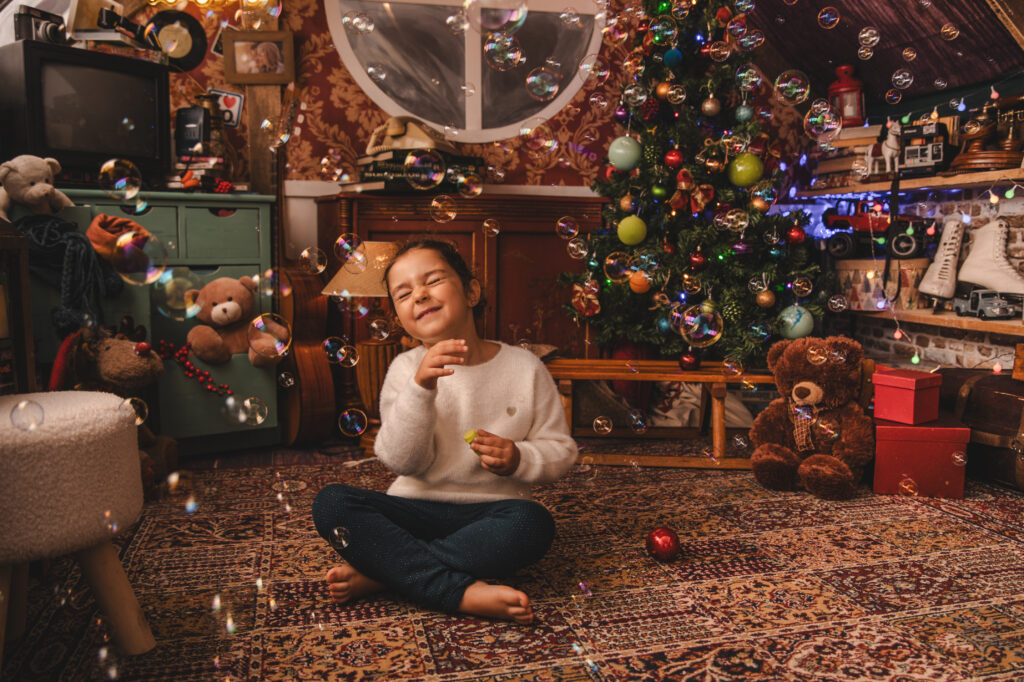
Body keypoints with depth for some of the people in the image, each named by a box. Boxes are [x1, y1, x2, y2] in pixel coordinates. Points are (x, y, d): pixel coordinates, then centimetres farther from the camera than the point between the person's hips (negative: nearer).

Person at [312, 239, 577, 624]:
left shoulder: (525, 368, 0)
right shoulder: (406, 369, 0)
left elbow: (561, 450, 6)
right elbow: (402, 461, -11)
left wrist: (519, 459, -15)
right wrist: (420, 388, -25)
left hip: (490, 510, -1)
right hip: (416, 509, 1)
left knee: (533, 523, -34)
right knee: (330, 503, -23)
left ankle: (378, 572, -24)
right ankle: (465, 592, -31)